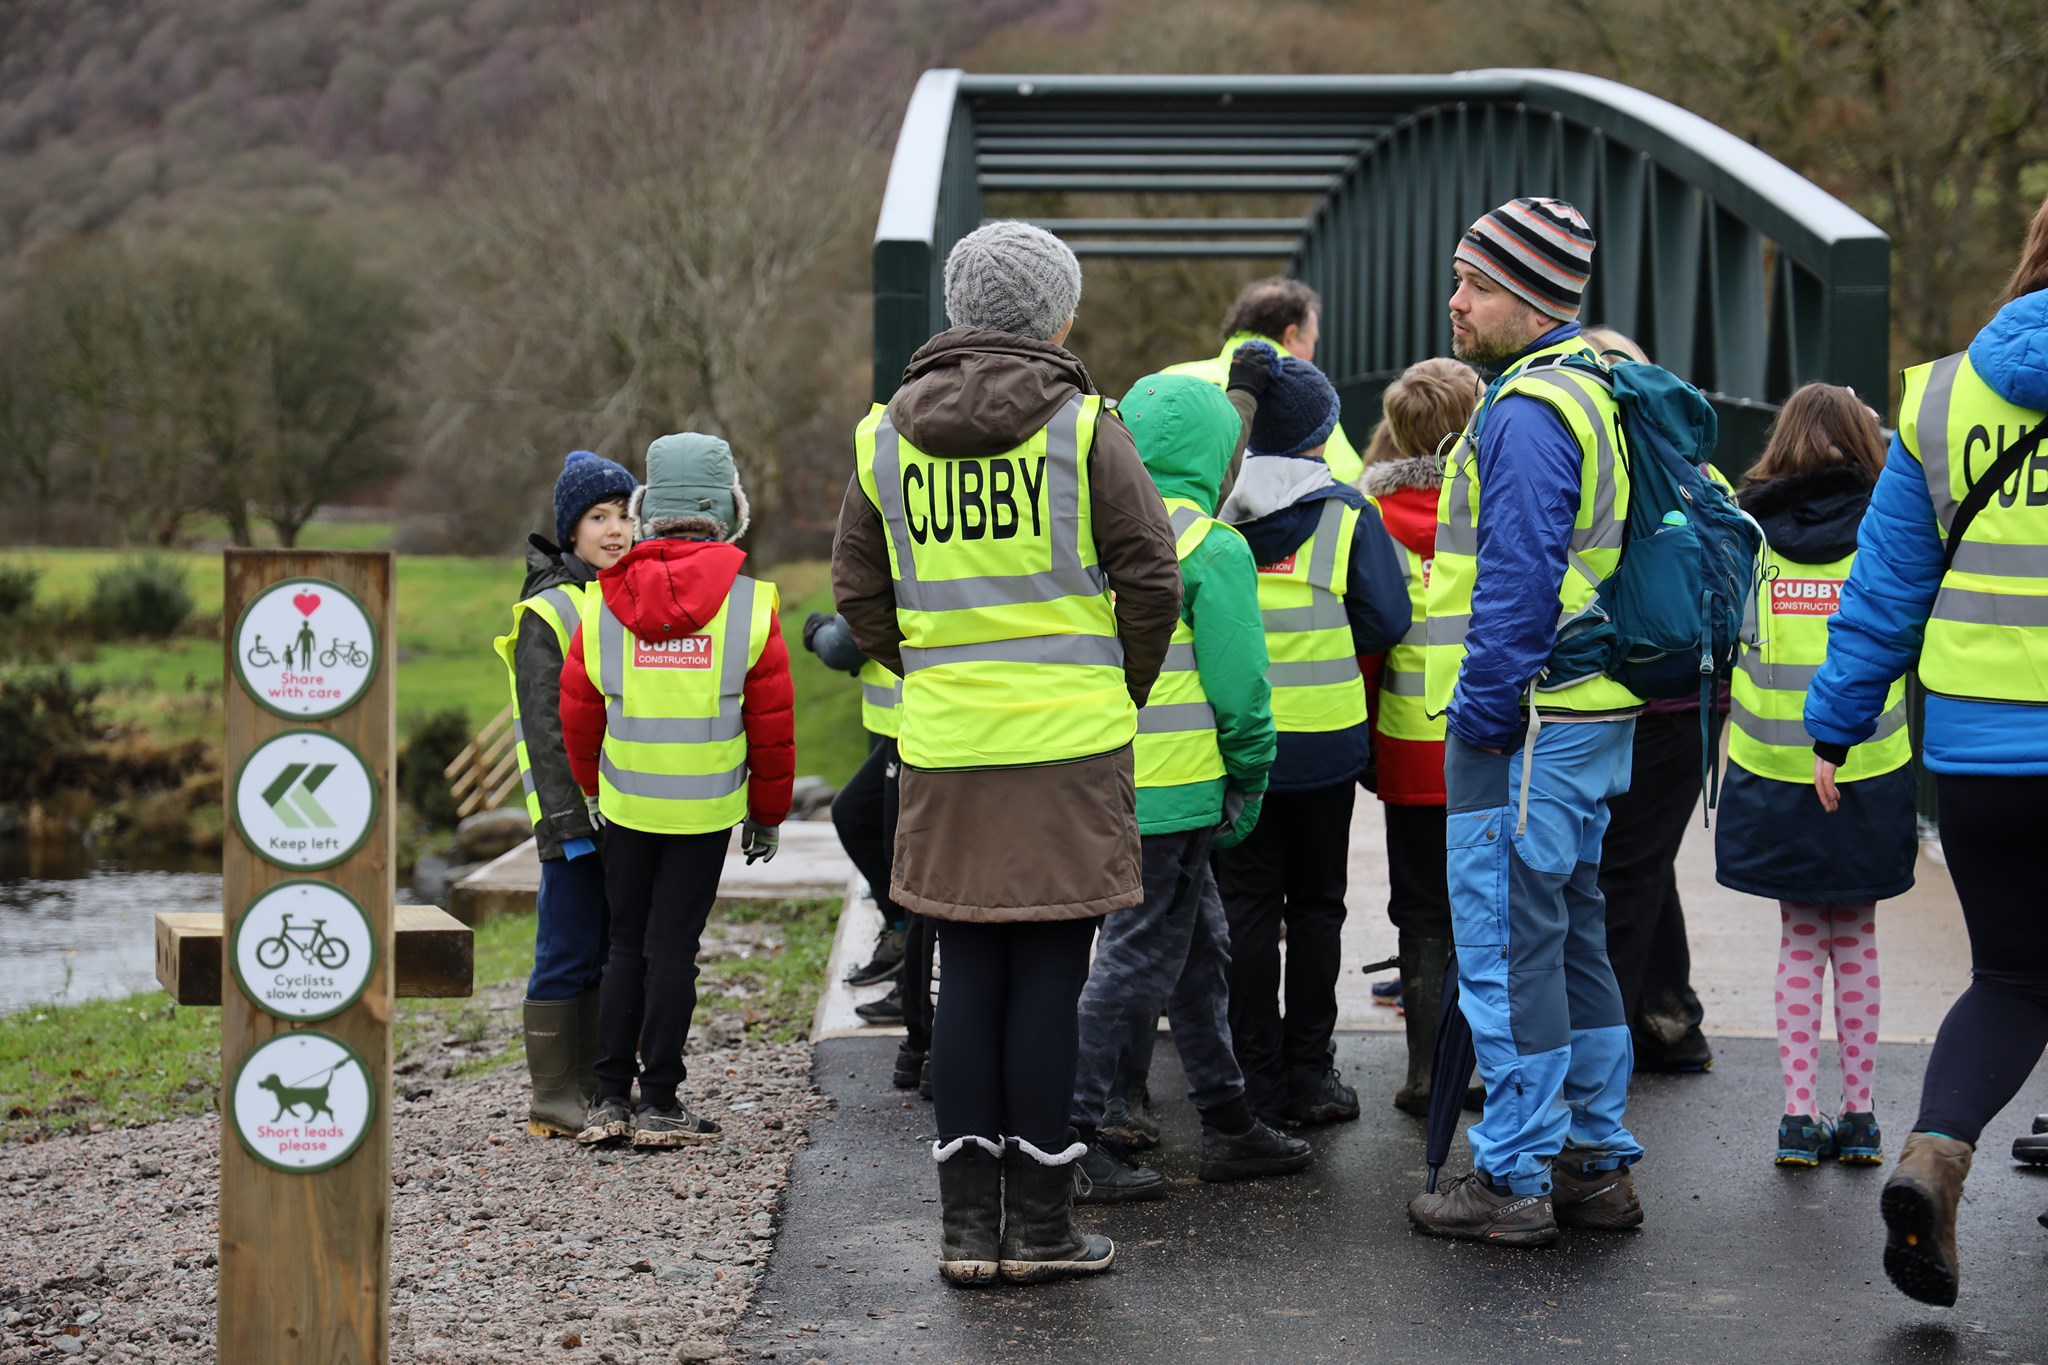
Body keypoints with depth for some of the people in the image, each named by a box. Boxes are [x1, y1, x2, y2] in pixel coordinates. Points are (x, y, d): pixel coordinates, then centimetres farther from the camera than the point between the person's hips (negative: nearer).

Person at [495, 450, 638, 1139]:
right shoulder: (546, 613, -6)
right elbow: (545, 727, -11)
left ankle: (602, 1088, 19)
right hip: (577, 813, -6)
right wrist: (567, 821, -17)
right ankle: (554, 1098, 5)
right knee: (568, 956, -2)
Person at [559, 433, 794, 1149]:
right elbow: (772, 722, -4)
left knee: (625, 948, 12)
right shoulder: (749, 601, -8)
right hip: (707, 808, -2)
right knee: (672, 948, 2)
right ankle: (659, 1103, 4)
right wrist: (768, 813, 8)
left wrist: (593, 788, 22)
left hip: (625, 804, 2)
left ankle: (611, 1098, 12)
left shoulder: (602, 603, -1)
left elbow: (578, 713, 5)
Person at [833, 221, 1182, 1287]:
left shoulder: (886, 434, 7)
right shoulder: (1080, 424, -4)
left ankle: (966, 1226, 12)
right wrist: (1125, 689, 10)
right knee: (1047, 980, 2)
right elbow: (1150, 575, -5)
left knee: (968, 980, 10)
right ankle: (1038, 1227, 6)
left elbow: (858, 593, 12)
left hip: (945, 752, 4)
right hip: (1069, 746, -3)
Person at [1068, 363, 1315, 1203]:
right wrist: (1250, 780, 0)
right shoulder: (1212, 548, -12)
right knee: (1138, 959, -2)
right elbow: (1237, 683, -11)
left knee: (1200, 945, 17)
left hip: (1100, 777, 8)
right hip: (1171, 788, -8)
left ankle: (1227, 1123, 25)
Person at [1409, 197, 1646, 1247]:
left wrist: (1479, 714, -17)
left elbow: (1520, 579, -22)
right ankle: (1598, 1164, 22)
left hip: (1526, 724, -10)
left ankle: (1513, 1179, 0)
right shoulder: (1603, 386, 16)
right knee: (1571, 936, 16)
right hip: (1594, 714, 10)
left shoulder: (1528, 412, -16)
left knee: (1506, 945, -4)